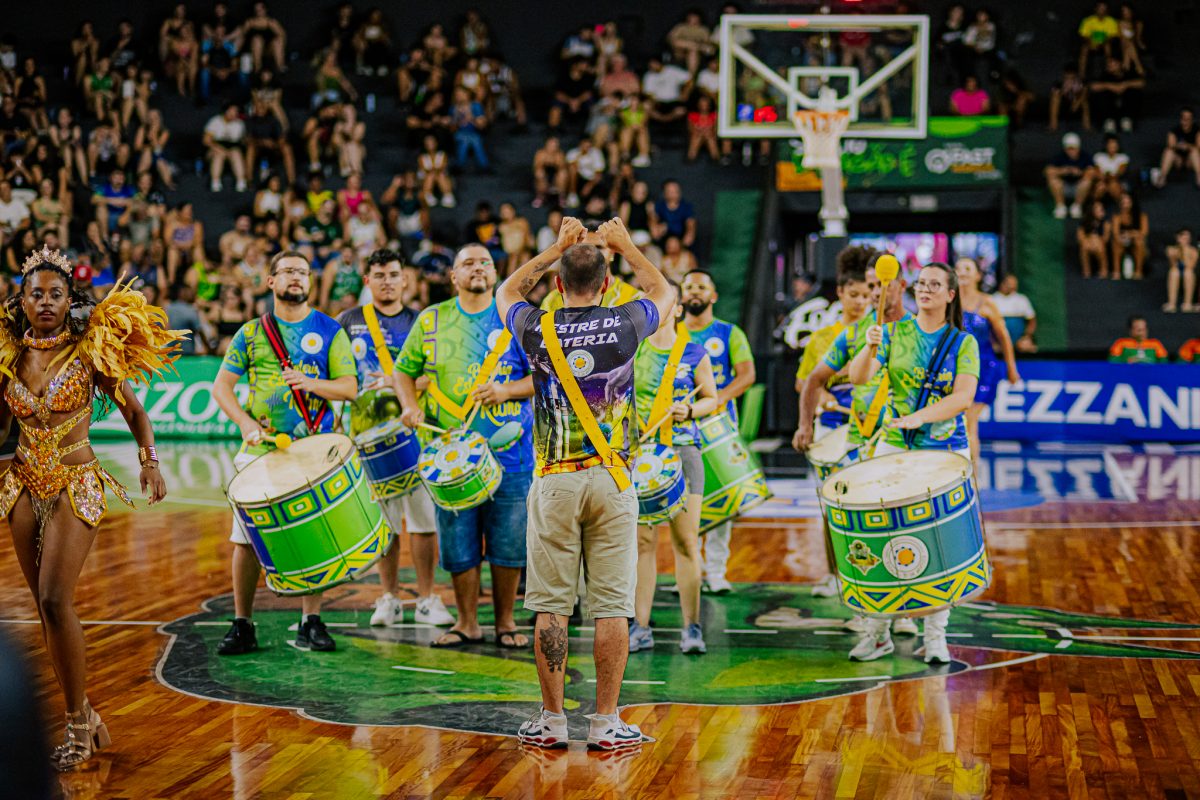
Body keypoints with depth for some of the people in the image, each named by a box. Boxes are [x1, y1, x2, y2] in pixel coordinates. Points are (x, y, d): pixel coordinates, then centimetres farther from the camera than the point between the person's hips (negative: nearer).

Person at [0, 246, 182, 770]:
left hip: (76, 485, -5)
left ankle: (79, 720, -5)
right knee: (44, 607, 6)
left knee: (55, 600, -17)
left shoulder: (91, 350, -6)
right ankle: (80, 715, 17)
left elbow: (134, 413, 2)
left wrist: (149, 460, -10)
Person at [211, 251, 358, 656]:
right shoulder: (251, 333, 8)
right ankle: (242, 626, 9)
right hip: (260, 449, 1)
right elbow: (222, 385, 5)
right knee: (246, 539, -1)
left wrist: (312, 383, -18)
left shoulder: (330, 331, 7)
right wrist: (244, 421, -11)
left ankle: (310, 623, 12)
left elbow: (350, 387, 1)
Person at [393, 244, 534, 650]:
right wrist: (410, 405, -4)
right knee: (458, 543, 4)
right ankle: (467, 623, 17)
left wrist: (507, 390, -13)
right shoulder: (431, 320, 8)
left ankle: (505, 622, 17)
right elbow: (403, 370, 15)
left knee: (508, 542, 3)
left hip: (508, 449, -1)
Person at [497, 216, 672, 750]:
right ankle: (606, 724, 6)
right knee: (611, 606, 3)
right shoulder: (623, 325, -3)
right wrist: (625, 246, 27)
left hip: (555, 482, 0)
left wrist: (558, 248, 21)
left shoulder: (538, 329, -3)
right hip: (611, 480, 0)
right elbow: (664, 292, 21)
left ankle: (551, 720, 11)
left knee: (551, 605, 6)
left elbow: (507, 291, 22)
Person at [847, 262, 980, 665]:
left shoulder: (963, 343, 2)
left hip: (946, 452, -1)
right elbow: (859, 377, -8)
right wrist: (871, 348, -29)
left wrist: (919, 417, -26)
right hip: (894, 449, 1)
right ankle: (878, 632, 9)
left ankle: (936, 636, 8)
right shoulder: (894, 333, 5)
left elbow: (963, 397, -11)